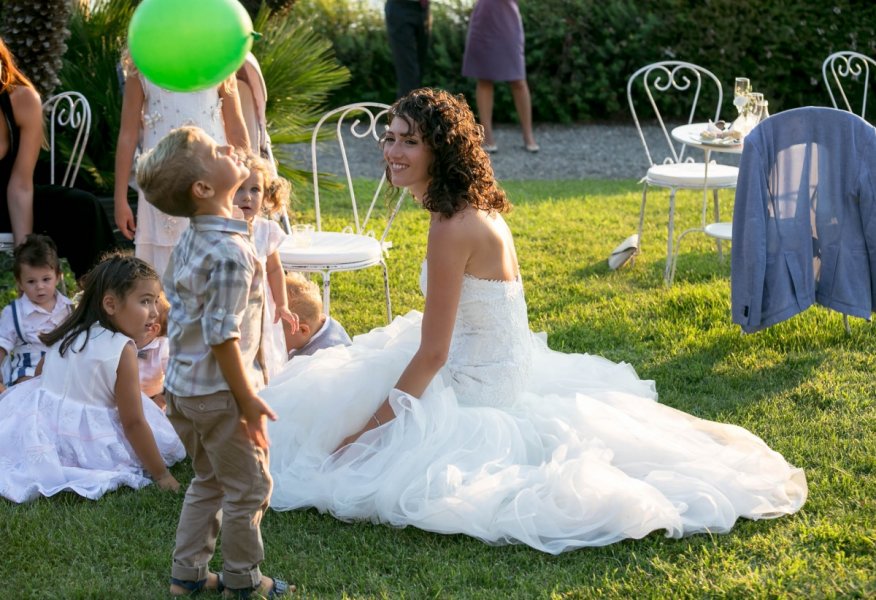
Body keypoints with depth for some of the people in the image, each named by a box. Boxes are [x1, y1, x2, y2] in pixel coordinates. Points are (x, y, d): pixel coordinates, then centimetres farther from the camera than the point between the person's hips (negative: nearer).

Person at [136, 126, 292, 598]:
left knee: (209, 481, 23)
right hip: (219, 393, -9)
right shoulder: (231, 252, -25)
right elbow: (222, 333, -26)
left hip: (182, 386, 9)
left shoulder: (189, 240, 4)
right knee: (248, 488, 9)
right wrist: (248, 400, -19)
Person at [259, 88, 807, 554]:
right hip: (507, 371, 10)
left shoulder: (452, 227, -24)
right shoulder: (478, 207, 5)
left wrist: (369, 429, -15)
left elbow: (431, 354, -22)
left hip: (482, 394, -10)